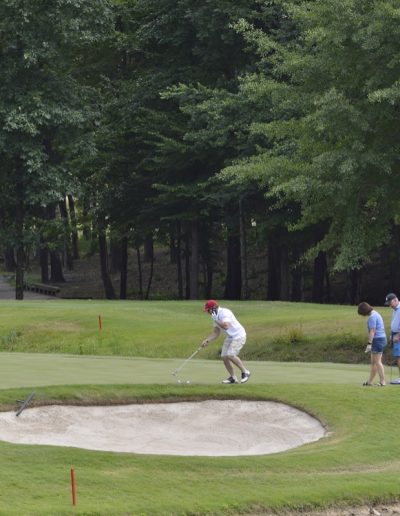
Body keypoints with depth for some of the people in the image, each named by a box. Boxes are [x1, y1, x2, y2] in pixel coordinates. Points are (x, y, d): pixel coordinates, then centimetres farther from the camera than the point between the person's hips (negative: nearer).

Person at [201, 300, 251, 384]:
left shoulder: (224, 313, -21)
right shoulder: (215, 317, 8)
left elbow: (226, 326, -36)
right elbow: (216, 333, 11)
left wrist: (216, 320, -26)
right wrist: (207, 341, -2)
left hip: (239, 336, -10)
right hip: (230, 337, 10)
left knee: (230, 355, -22)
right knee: (224, 356, 1)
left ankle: (245, 372, -8)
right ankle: (233, 377, 9)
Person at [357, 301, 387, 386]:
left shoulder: (372, 317, -16)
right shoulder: (376, 314, 17)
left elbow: (372, 331, -20)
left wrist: (369, 344, -21)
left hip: (377, 340, -10)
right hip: (382, 339, 10)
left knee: (377, 362, -6)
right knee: (373, 362, 12)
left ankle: (382, 381, -6)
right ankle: (370, 381, 16)